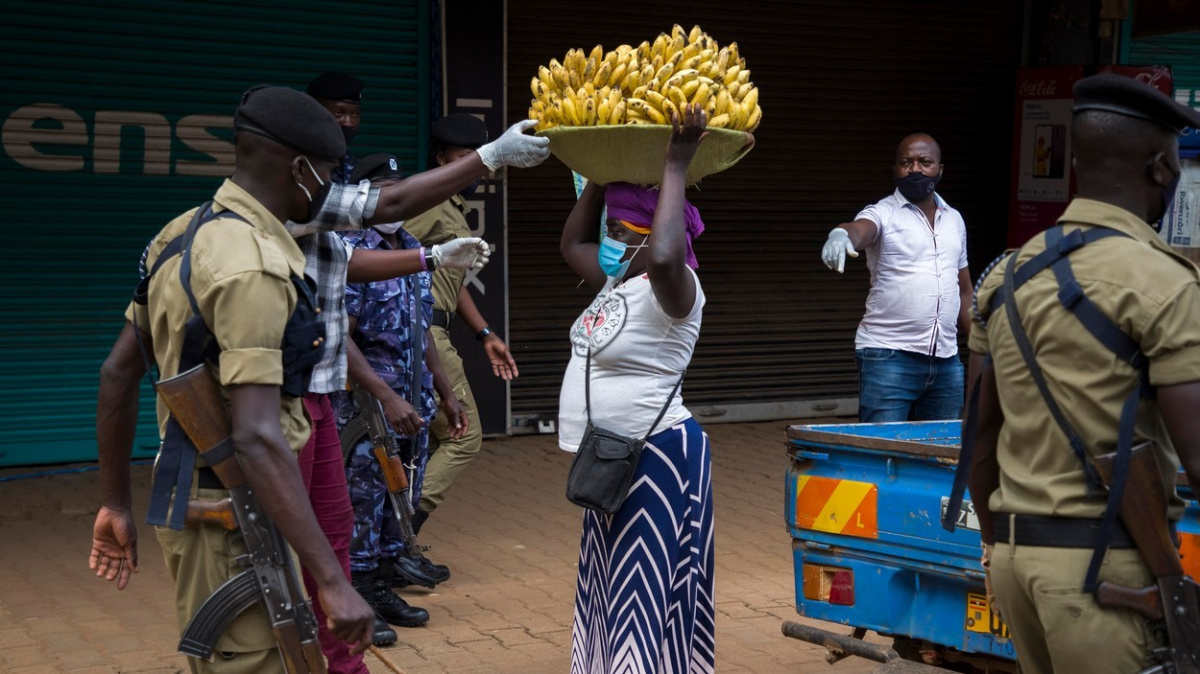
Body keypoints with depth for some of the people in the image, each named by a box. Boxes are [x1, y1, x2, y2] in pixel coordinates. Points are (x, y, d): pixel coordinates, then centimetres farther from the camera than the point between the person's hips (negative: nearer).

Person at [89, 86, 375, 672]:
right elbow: (257, 437, -29)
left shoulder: (183, 235, 8)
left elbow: (118, 373, 14)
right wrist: (331, 580, -30)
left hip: (187, 492, 10)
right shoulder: (253, 264, -21)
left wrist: (115, 504, 22)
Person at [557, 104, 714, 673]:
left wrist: (675, 167, -31)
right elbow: (571, 243, 25)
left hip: (656, 455, -10)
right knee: (614, 585, 17)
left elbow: (664, 257, -40)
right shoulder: (616, 284, 10)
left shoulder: (671, 291, -17)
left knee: (649, 588, -4)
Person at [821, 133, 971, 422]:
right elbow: (860, 229, -26)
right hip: (888, 355, -5)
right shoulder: (884, 213, -2)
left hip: (946, 361, 6)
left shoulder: (954, 220, 16)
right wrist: (842, 234, -50)